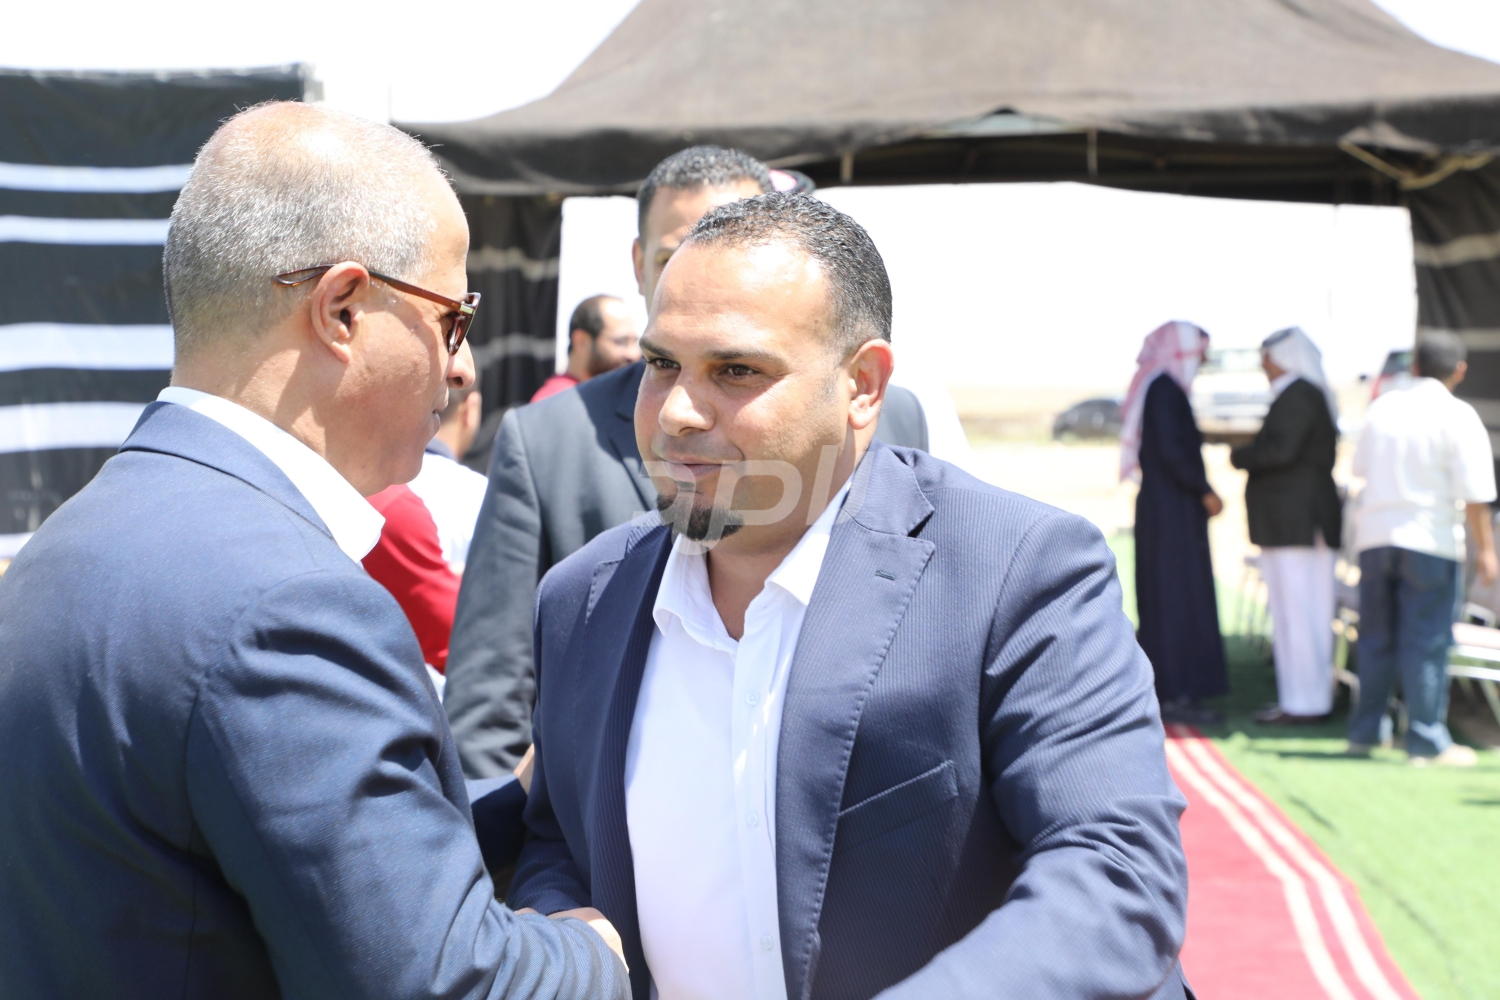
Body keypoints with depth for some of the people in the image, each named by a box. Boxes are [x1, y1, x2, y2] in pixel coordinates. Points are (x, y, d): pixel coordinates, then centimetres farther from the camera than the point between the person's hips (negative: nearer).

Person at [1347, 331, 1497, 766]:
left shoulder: (1382, 407, 7)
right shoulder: (1457, 416, -9)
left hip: (1374, 534, 5)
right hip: (1430, 536, -5)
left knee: (1376, 637, 14)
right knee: (1427, 641, 0)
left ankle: (1366, 730, 21)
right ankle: (1426, 740, 2)